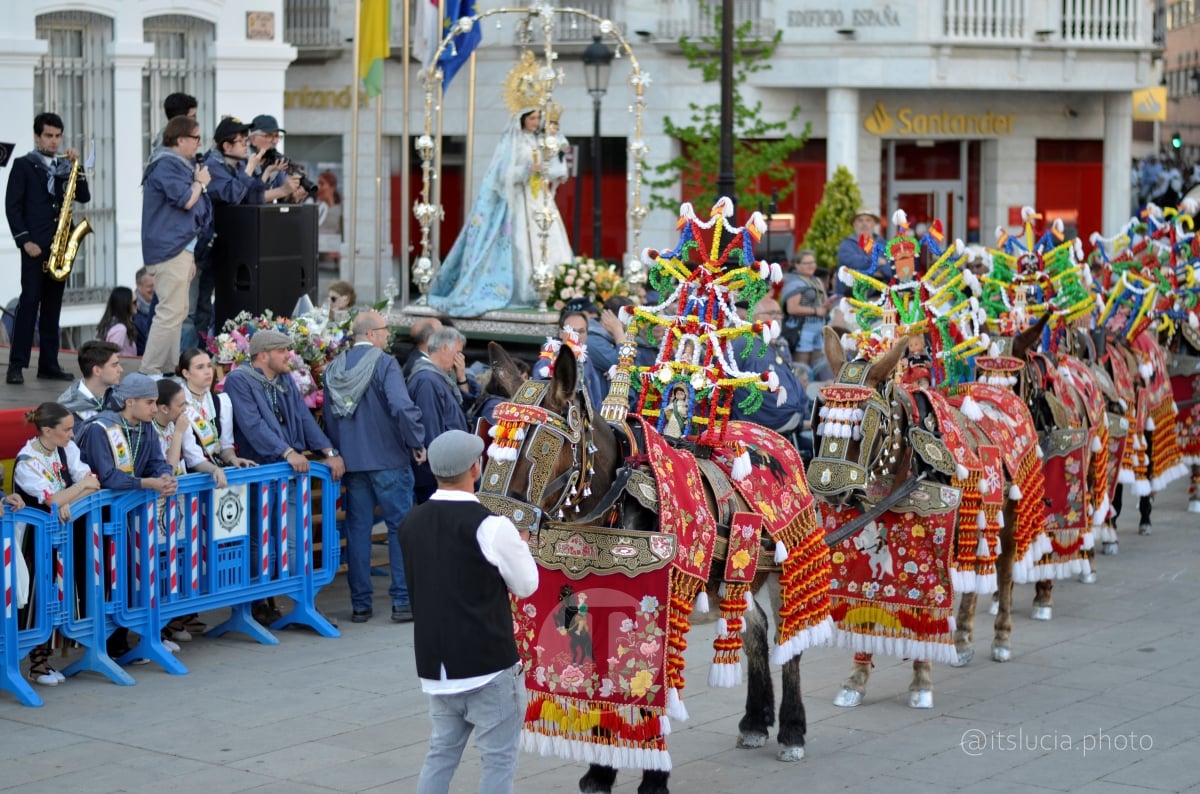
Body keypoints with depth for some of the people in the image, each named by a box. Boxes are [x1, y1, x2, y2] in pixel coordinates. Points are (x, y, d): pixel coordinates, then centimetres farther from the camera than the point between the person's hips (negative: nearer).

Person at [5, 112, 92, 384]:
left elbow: (83, 197, 8)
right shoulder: (23, 165, 1)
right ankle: (17, 365, -9)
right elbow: (12, 206, -4)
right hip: (35, 244, -5)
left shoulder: (65, 166, 15)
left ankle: (49, 364, 9)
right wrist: (24, 241, -12)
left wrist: (76, 167, -4)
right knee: (29, 301, -9)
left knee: (52, 305, 6)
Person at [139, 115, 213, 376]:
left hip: (180, 247, 11)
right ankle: (149, 372, -14)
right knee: (171, 312, -14)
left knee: (177, 313, 13)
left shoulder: (179, 164, 20)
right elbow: (185, 200, -20)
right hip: (170, 250, -11)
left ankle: (168, 369, 17)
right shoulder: (166, 165, -13)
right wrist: (200, 183, -4)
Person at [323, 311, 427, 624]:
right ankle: (403, 600, 1)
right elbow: (402, 407, -23)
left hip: (352, 461, 5)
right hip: (388, 460, -5)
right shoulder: (384, 364, -12)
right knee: (400, 526, 2)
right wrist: (417, 442, -11)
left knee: (357, 528, 9)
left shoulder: (334, 368, 8)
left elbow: (329, 416, 14)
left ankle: (360, 604, 11)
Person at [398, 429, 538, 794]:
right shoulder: (491, 527, -16)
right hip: (489, 665, -6)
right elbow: (527, 585, -5)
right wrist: (521, 541, 13)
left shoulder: (411, 523, 2)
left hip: (435, 664, 6)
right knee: (499, 757, 4)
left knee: (441, 752, 16)